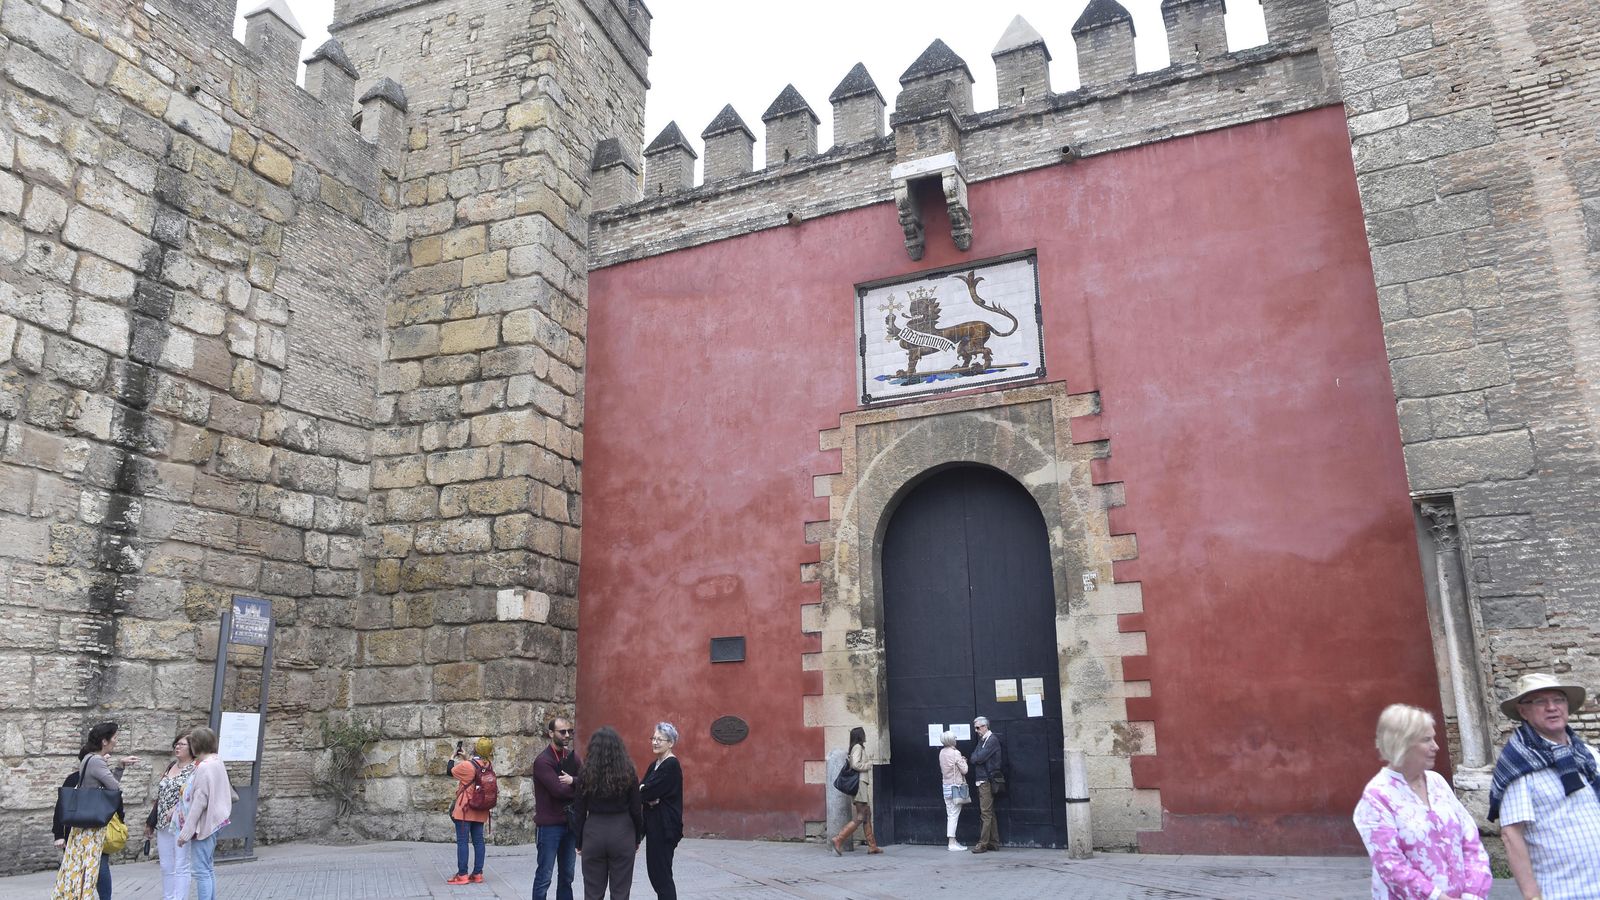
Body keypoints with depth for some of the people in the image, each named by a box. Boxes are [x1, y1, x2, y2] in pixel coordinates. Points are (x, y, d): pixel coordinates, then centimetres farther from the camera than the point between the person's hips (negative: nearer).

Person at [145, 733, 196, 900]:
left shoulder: (196, 769, -8)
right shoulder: (171, 766, 15)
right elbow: (159, 795, 19)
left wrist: (176, 809, -27)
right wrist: (150, 821, 19)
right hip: (163, 824, 8)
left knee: (181, 867, -4)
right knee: (166, 867, 12)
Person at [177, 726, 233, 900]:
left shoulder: (204, 767, -19)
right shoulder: (217, 761, 9)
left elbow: (199, 802, -20)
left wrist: (186, 832, -16)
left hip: (203, 824, -10)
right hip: (212, 823, 10)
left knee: (200, 871, -6)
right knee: (208, 869, 16)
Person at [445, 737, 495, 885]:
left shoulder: (468, 765, -18)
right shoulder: (489, 766, 1)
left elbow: (451, 771, 0)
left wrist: (454, 756, 15)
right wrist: (465, 758, 21)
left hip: (465, 809, -6)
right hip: (481, 811, 6)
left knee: (462, 841, 0)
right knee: (478, 841, 9)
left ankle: (462, 875, 2)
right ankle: (478, 874, 12)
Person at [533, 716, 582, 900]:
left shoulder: (572, 756, 9)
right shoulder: (543, 761, -12)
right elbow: (559, 790, -21)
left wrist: (573, 781, -20)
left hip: (570, 823, 7)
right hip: (549, 825, -6)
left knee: (567, 876, 12)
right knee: (544, 877, -1)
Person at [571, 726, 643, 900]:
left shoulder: (586, 775, -6)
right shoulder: (629, 774, -6)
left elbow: (579, 812, -1)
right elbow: (636, 810, -2)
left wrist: (579, 841, 10)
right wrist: (637, 838, 11)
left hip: (594, 833, 0)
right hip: (622, 833, 0)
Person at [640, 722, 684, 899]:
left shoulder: (671, 765, -15)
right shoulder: (654, 764, 14)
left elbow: (647, 792, -21)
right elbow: (643, 790, 5)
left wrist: (642, 792, -1)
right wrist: (650, 797, -15)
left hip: (665, 826, -9)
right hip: (654, 824, 9)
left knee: (661, 872, -3)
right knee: (654, 871, 14)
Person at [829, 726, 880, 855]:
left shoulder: (858, 747, 17)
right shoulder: (858, 747, -10)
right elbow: (856, 765, -21)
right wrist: (869, 764, -7)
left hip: (861, 784, 10)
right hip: (860, 784, -10)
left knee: (867, 815, 11)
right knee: (859, 818, -9)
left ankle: (872, 846, 14)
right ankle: (837, 841, -12)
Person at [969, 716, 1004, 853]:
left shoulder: (992, 739, -11)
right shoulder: (982, 740, 19)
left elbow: (979, 758, -17)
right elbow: (975, 758, 15)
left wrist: (975, 757, 1)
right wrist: (976, 757, -4)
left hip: (987, 781, -10)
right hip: (982, 780, 10)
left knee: (986, 813, -8)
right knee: (989, 813, 12)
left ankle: (983, 843, -7)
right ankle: (994, 842, 16)